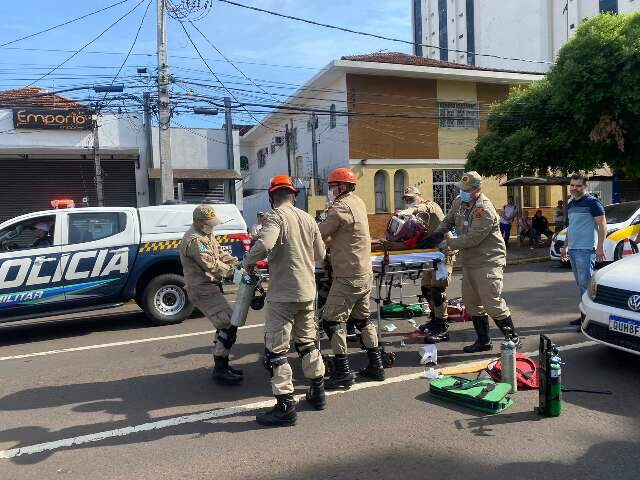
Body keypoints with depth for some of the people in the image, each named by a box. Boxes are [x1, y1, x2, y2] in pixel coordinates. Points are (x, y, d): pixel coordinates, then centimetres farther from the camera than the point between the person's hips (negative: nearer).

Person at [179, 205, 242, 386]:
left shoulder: (207, 235, 15)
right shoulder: (194, 240, -19)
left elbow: (220, 253, 17)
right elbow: (211, 265, -23)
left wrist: (237, 262, 1)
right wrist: (232, 270, -12)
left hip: (209, 286, 11)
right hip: (202, 289, -11)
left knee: (225, 325, 16)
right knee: (228, 326, -14)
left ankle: (222, 364, 26)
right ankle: (219, 370, -7)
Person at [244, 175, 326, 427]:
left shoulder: (275, 217, -13)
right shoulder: (307, 218, 7)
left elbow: (264, 245, -30)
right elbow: (320, 254, 14)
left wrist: (247, 261, -11)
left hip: (283, 294, -7)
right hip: (307, 292, 7)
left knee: (276, 350, 1)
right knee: (307, 342, 21)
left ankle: (285, 406, 4)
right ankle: (318, 392, 32)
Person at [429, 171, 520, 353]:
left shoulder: (484, 210, -22)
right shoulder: (459, 202, 5)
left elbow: (472, 239, -25)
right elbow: (448, 220, 19)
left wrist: (448, 243, -17)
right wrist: (439, 232, -1)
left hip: (488, 262, -9)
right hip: (469, 262, 9)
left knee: (492, 303, -9)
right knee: (471, 303, 13)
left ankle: (513, 338, 10)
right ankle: (483, 341, 25)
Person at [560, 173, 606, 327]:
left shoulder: (592, 202, -7)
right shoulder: (571, 204, 17)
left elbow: (602, 225, -10)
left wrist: (600, 247, -17)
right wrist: (565, 246, 22)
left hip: (585, 249, -8)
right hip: (573, 250, 8)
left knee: (585, 284, -9)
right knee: (581, 284, 11)